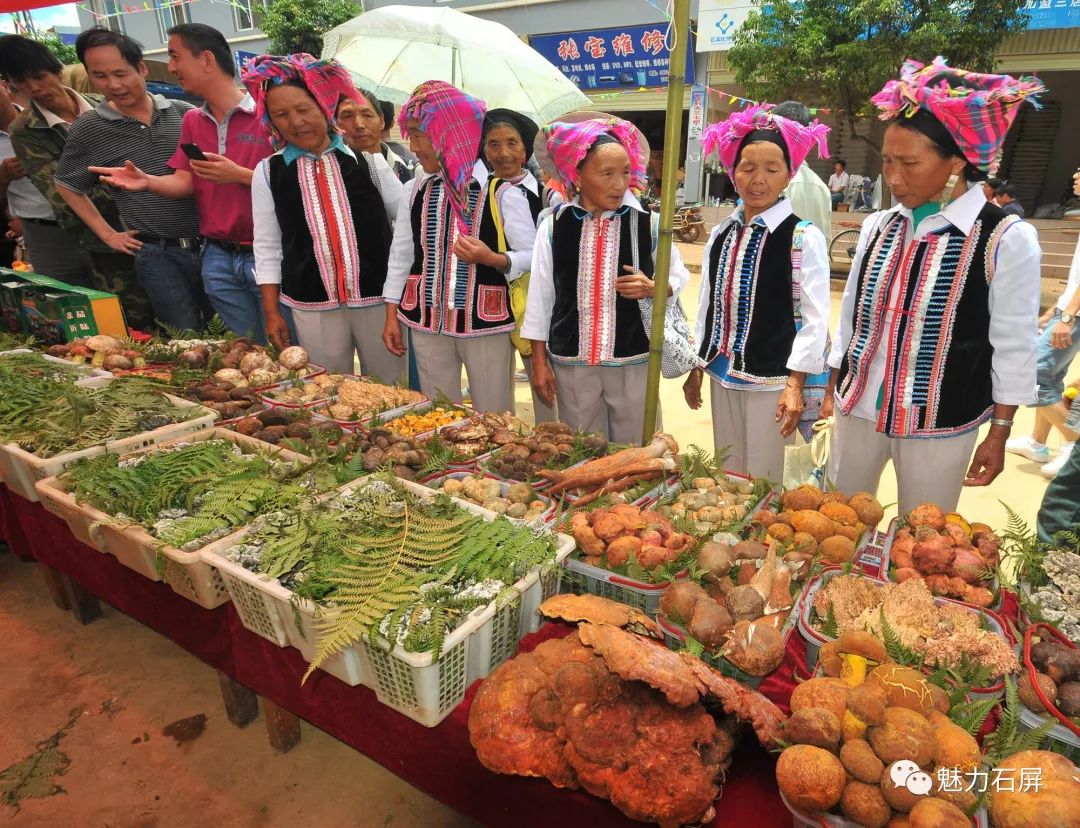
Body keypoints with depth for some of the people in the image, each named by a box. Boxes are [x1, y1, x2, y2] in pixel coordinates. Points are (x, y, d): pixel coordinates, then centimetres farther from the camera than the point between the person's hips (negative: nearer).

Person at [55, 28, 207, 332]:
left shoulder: (185, 113, 2)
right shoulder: (87, 130, 1)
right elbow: (67, 186, 14)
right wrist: (107, 234, 7)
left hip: (215, 243, 2)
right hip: (160, 255, -1)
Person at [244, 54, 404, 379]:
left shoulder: (366, 159, 1)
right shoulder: (267, 172, 5)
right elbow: (267, 247, 9)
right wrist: (272, 312, 5)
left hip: (377, 297, -1)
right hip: (312, 307, 1)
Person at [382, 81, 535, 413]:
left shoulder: (503, 192, -10)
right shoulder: (414, 191, 3)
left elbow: (532, 255, -7)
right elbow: (400, 256, 10)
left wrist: (492, 258, -25)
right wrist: (392, 316, 9)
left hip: (486, 323, -4)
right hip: (427, 323, 4)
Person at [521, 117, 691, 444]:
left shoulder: (647, 224, -3)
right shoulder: (553, 226, -2)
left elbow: (679, 276, 8)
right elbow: (540, 295, 3)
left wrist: (652, 289, -14)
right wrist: (539, 361, 4)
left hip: (634, 362, 0)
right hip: (571, 363, 1)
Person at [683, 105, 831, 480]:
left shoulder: (804, 237, -9)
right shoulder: (720, 234, 7)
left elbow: (815, 318, -12)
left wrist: (795, 385, -16)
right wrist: (696, 366, 13)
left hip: (771, 380, -5)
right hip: (722, 375, 5)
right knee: (726, 480, 17)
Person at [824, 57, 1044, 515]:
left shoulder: (1007, 239, -10)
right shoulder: (877, 227, 1)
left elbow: (1014, 349, -6)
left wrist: (999, 434, -4)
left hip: (940, 424, -3)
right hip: (857, 408, 4)